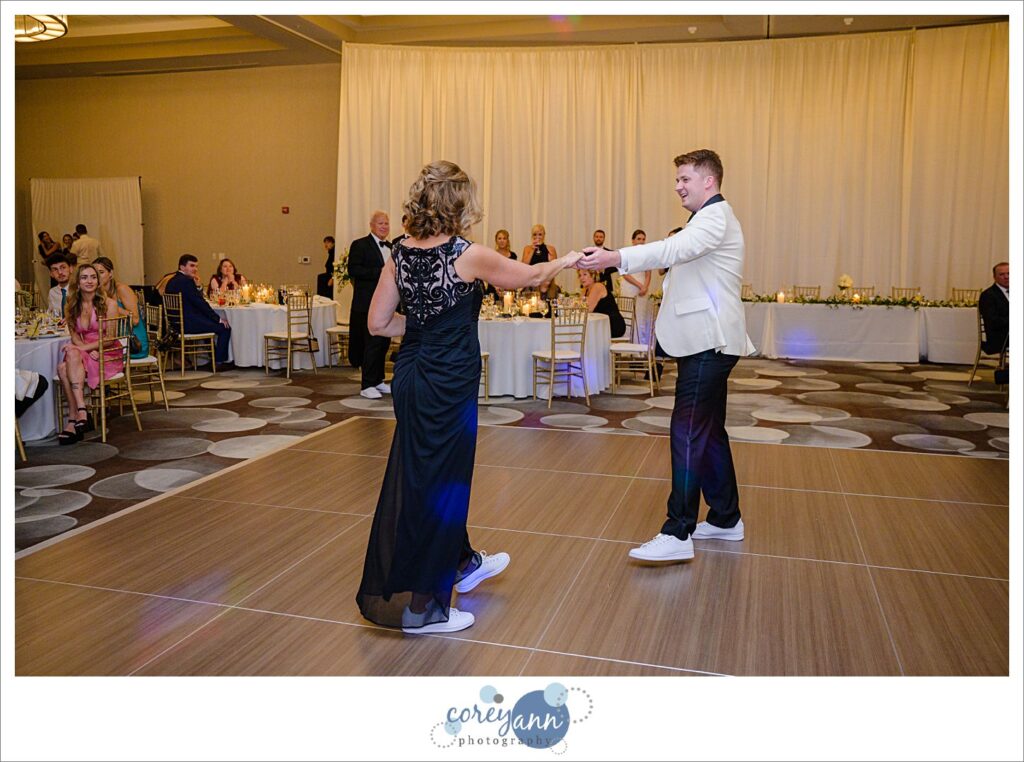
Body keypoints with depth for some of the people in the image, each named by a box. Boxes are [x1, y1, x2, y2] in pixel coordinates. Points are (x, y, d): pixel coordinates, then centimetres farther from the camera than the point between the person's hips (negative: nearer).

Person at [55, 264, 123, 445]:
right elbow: (74, 335, 6)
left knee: (73, 354, -32)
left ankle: (74, 419, -34)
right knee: (62, 367, -29)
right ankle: (81, 412, -33)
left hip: (108, 356, -4)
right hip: (85, 354, 4)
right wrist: (88, 350, -15)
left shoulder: (109, 304, -2)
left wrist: (84, 347, -19)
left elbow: (110, 339, -7)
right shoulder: (73, 306, 12)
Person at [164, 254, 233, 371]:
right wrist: (219, 319, -10)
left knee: (213, 322, 28)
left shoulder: (172, 281, 16)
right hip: (187, 324, -11)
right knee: (225, 327, -7)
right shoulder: (186, 281, -15)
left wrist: (197, 286, 11)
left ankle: (213, 356, 30)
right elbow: (200, 303, -16)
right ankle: (219, 362, -2)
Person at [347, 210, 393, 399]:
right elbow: (353, 270, -15)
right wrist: (380, 272, -22)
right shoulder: (360, 245, -4)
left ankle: (377, 380, 21)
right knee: (372, 343, -8)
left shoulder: (391, 247, 18)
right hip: (368, 304, -7)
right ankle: (367, 385, -2)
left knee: (384, 343, 10)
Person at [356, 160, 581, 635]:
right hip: (448, 383, -7)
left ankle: (461, 562, 43)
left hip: (410, 377, 7)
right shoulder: (467, 255, -15)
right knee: (436, 483, 3)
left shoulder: (401, 255, 2)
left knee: (426, 476, 21)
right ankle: (419, 606, 15)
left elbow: (378, 323, 4)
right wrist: (564, 261, 19)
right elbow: (530, 277, 0)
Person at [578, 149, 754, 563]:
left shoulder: (716, 218, -11)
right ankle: (725, 518, 25)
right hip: (706, 342, 11)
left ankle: (677, 533, -13)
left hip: (708, 345, -11)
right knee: (709, 432, 15)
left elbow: (674, 250, -30)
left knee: (687, 432, -14)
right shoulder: (710, 218, 23)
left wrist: (615, 258, -41)